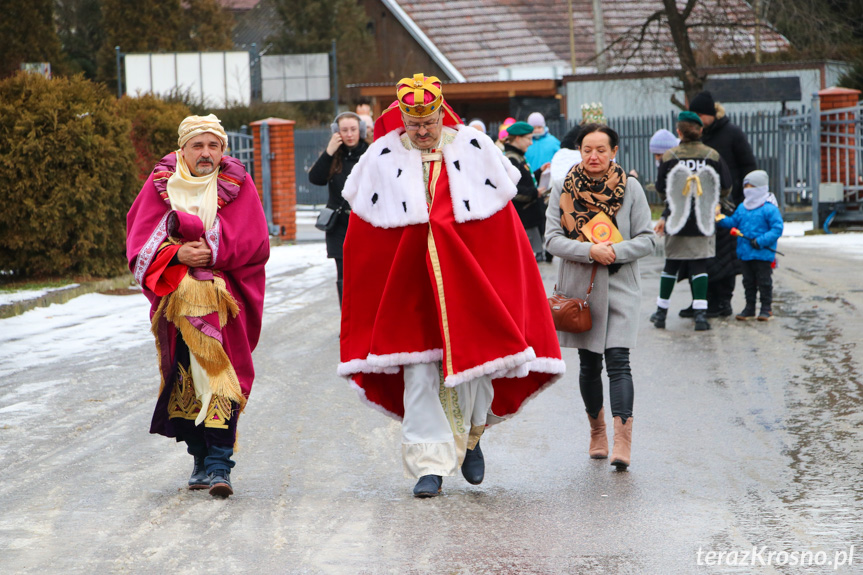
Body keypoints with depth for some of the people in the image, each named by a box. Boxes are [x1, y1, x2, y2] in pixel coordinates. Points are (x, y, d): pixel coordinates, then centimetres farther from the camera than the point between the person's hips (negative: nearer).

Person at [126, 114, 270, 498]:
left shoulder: (239, 185, 5)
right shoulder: (160, 185, 8)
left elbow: (255, 244, -3)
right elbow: (140, 244, 2)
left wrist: (210, 252, -12)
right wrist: (178, 254, -14)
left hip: (224, 297, -2)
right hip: (175, 299, 2)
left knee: (221, 376, -13)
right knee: (185, 379, 2)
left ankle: (218, 465, -15)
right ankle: (200, 458, 15)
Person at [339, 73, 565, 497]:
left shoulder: (475, 149, 2)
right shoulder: (382, 157, 2)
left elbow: (502, 222, 7)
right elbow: (364, 233, 8)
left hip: (469, 277, 0)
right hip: (408, 282, 0)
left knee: (471, 361, 0)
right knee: (419, 373, -5)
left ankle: (470, 437, 27)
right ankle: (430, 464, -2)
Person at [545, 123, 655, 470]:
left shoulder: (630, 188, 1)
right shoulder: (563, 188, 3)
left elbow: (646, 240, 0)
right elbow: (552, 239, -4)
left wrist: (614, 252, -18)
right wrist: (590, 250, -19)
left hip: (620, 286, -2)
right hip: (579, 286, 2)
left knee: (618, 361, -14)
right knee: (589, 363, 10)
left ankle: (622, 442, -21)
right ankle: (597, 430, 29)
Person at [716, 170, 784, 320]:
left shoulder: (769, 209, -12)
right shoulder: (742, 208, 10)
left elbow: (777, 229, -15)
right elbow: (733, 222, 15)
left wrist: (761, 241, -22)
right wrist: (720, 220, -3)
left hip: (763, 253, -7)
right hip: (745, 253, 7)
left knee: (764, 281, 2)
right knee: (748, 281, 14)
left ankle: (766, 308, 11)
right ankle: (749, 307, 22)